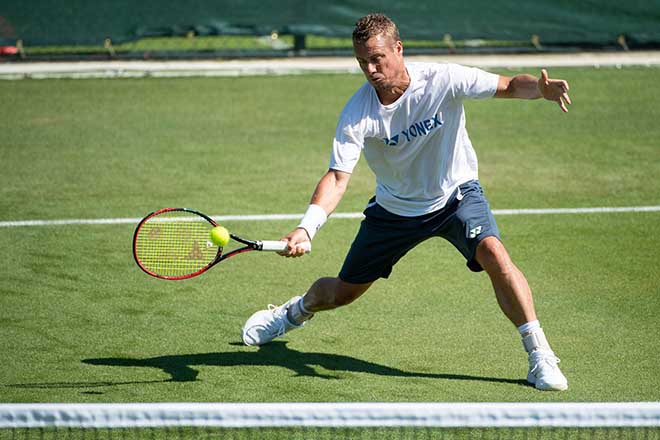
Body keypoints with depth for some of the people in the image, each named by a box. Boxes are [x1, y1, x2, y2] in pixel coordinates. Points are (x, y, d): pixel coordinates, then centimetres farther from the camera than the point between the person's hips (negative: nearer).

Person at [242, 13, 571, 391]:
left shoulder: (443, 80, -25)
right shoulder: (357, 114, -23)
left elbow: (509, 86, -20)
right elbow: (338, 177, -26)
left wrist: (540, 88, -44)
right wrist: (306, 228, -42)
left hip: (457, 193, -1)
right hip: (394, 207, 1)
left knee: (493, 254, -30)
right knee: (342, 292, 10)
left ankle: (540, 356, -20)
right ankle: (297, 311, 48)